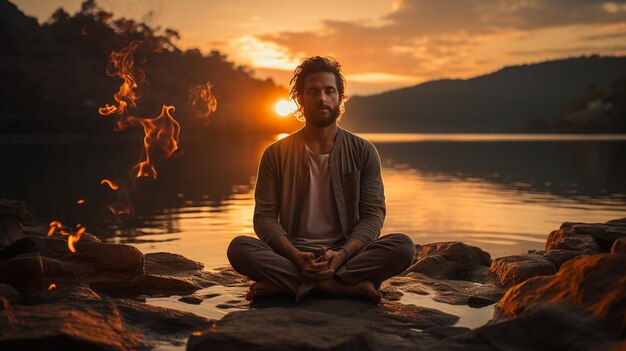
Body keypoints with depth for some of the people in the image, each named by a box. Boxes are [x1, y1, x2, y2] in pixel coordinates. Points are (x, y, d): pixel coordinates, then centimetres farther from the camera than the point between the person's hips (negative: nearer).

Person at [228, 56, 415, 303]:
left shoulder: (363, 152, 6)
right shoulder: (277, 154, 5)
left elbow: (373, 215, -1)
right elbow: (265, 217, -1)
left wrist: (341, 255, -20)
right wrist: (296, 256, -20)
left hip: (347, 255, 1)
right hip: (291, 258, 0)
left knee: (402, 246, -27)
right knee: (239, 248, -28)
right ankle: (348, 287, -28)